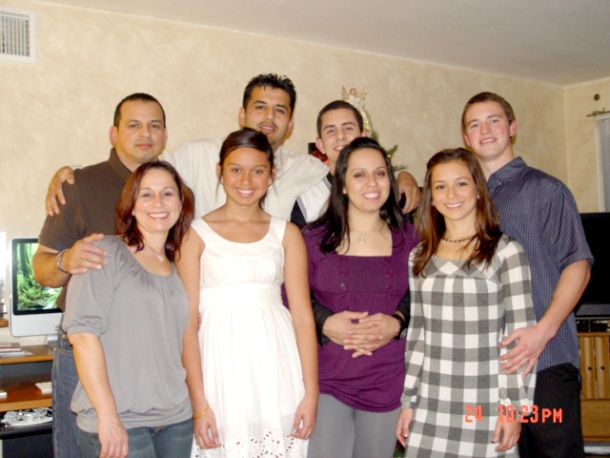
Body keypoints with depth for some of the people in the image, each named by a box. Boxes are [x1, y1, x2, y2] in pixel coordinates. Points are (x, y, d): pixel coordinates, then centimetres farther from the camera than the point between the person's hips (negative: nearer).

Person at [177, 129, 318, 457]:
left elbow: (303, 317, 4)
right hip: (222, 366, -2)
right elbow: (187, 323, -4)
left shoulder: (287, 234, 8)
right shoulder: (196, 234, 1)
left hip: (277, 370, 2)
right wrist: (199, 403, -9)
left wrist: (311, 393, -2)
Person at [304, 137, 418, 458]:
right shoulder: (314, 238, -2)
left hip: (388, 382, 2)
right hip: (326, 379, -2)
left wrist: (398, 322, -11)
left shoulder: (407, 238, 3)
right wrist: (326, 324, -15)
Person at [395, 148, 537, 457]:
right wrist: (408, 401, 10)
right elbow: (416, 333, 12)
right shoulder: (420, 258, 9)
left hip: (485, 408, -3)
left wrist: (513, 407, -8)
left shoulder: (505, 252, -5)